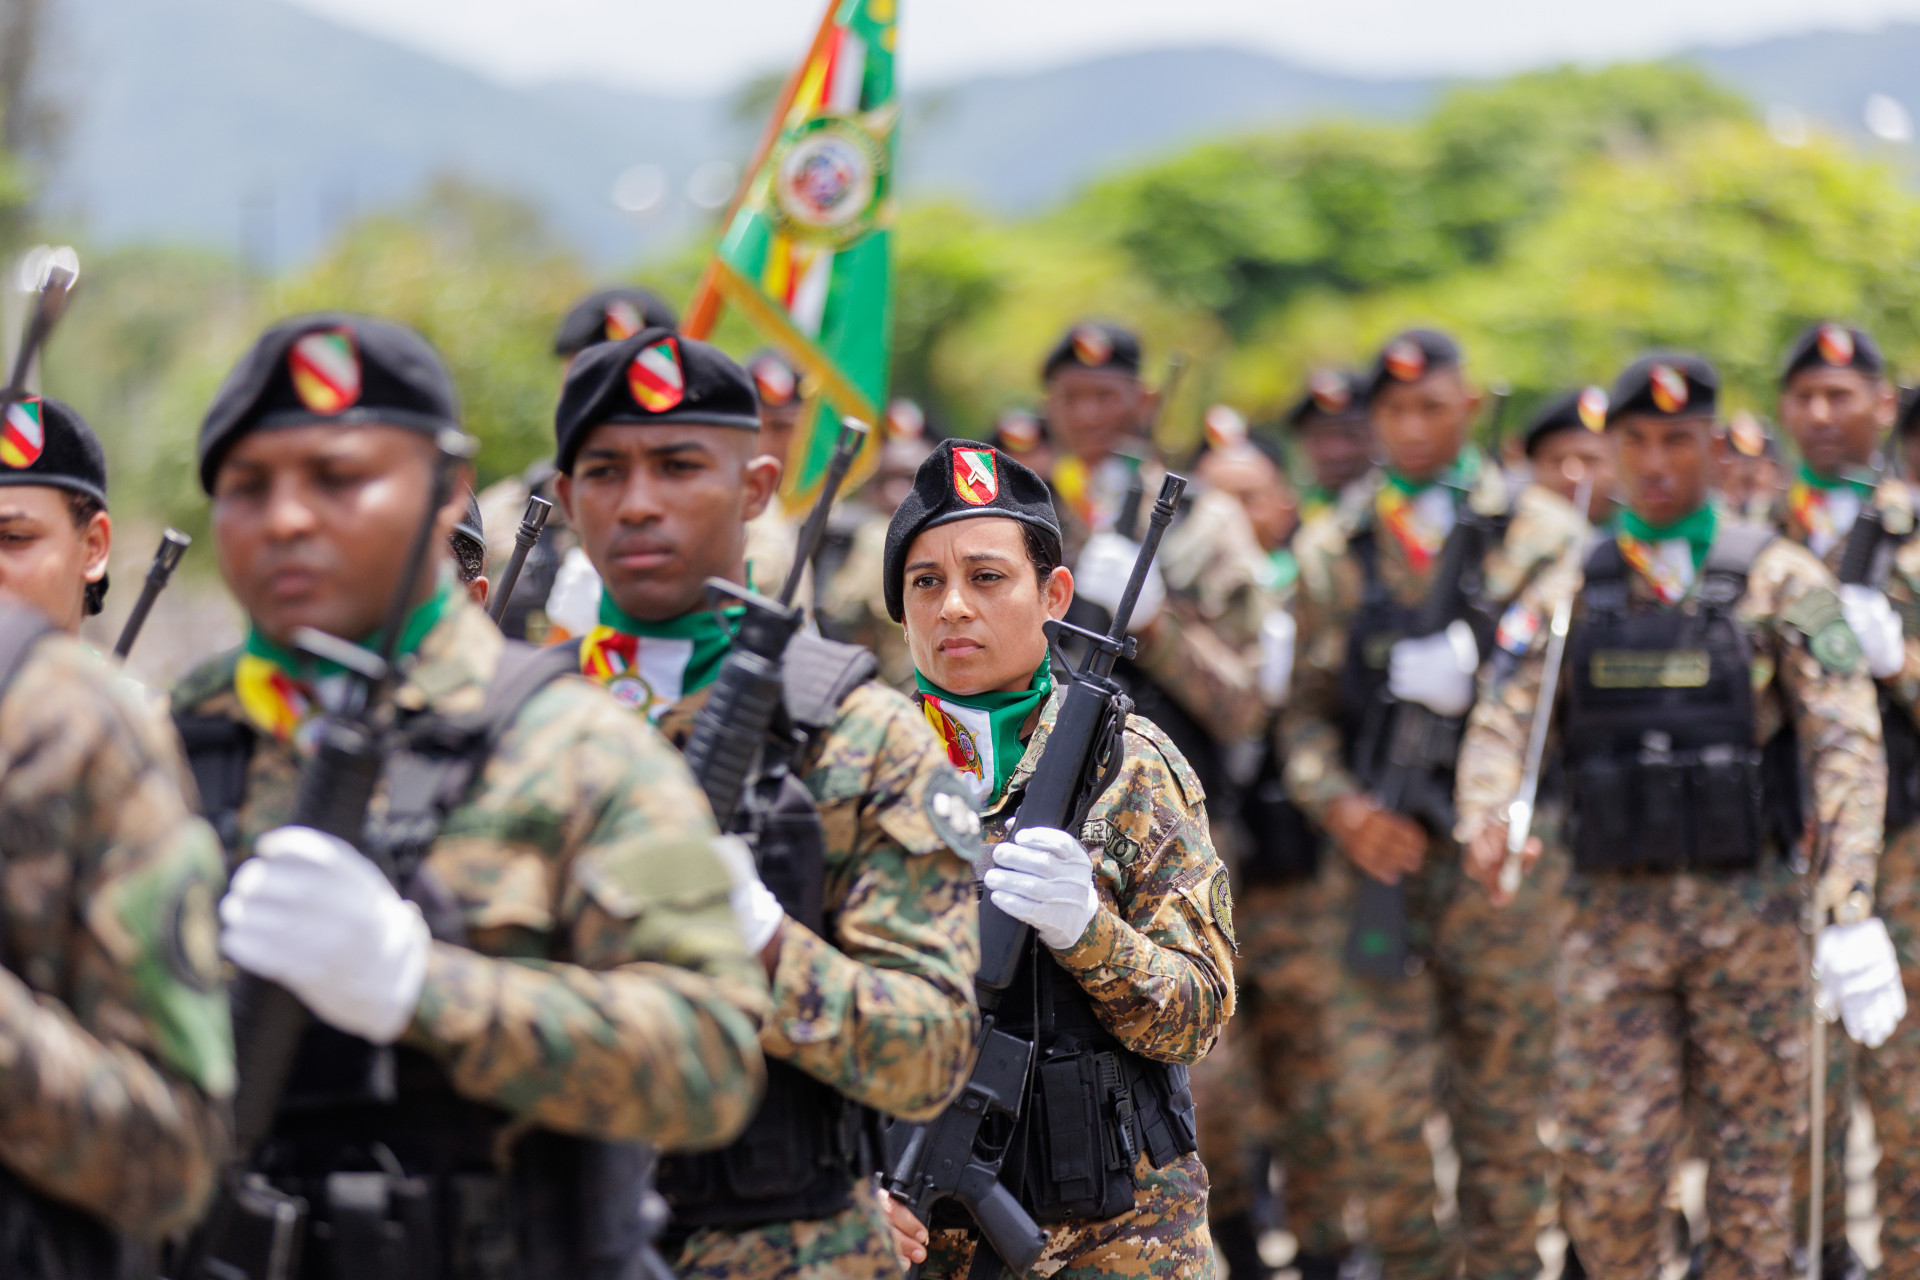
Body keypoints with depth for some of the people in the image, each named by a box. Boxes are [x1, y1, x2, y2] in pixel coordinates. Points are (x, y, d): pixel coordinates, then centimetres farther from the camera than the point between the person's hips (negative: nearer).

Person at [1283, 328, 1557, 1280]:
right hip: (1380, 855, 1)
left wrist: (1478, 672, -14)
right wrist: (1346, 810, -6)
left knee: (1504, 1111, 4)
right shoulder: (1334, 550, 11)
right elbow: (1307, 711, 11)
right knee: (1375, 1101, -6)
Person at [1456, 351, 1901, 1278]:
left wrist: (1850, 914, -19)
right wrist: (1487, 825, -25)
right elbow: (1500, 724, -2)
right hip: (1615, 913, 1)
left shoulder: (1778, 579, -2)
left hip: (1750, 910, -1)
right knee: (1609, 1177, -3)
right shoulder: (1570, 589, 7)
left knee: (1752, 1172, 4)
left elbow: (1847, 746, -8)